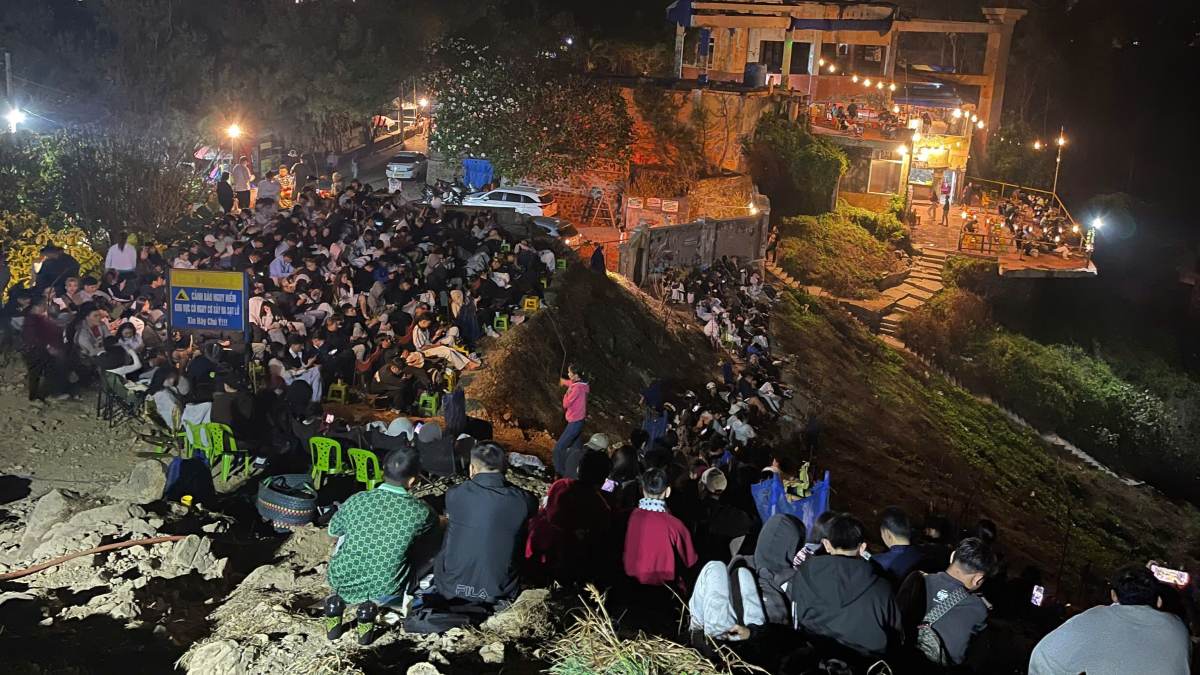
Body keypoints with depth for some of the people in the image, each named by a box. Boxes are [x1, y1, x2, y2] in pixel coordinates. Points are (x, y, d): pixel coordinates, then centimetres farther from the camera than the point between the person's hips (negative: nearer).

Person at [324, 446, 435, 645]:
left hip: (341, 584, 2)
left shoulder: (356, 500, -8)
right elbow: (437, 524, 10)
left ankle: (337, 601, 19)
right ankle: (369, 607, 9)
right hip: (383, 593, -2)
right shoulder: (419, 511, -14)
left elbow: (332, 531, 11)